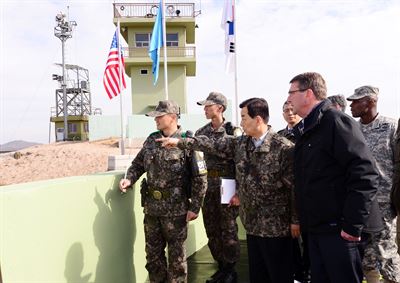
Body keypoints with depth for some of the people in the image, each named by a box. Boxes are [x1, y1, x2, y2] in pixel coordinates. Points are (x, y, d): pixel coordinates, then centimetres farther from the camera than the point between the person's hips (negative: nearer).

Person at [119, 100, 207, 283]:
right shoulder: (151, 140, 6)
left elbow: (200, 177, -12)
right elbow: (138, 164, 16)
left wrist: (194, 207, -12)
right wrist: (129, 179, -4)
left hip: (176, 209, -5)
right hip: (151, 207, 6)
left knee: (176, 253, 10)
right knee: (153, 252, 17)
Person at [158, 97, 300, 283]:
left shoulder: (283, 148, -16)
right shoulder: (240, 143, 4)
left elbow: (296, 187, -14)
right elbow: (213, 145, 10)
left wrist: (296, 220, -12)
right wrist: (179, 142, 9)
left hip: (276, 226, -6)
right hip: (252, 224, 6)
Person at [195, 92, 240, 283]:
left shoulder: (232, 130, -7)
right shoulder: (202, 132, 9)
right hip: (210, 186, 6)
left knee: (228, 230, 2)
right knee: (211, 230, 12)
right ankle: (221, 267, 29)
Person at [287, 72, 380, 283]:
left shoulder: (336, 121, -14)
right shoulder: (306, 128, 13)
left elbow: (365, 175, -21)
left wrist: (353, 225, -21)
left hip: (338, 229, -8)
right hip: (315, 227, 9)